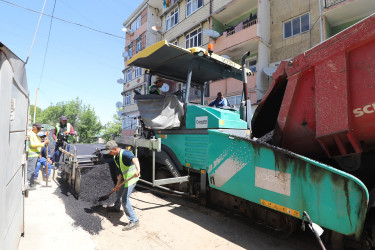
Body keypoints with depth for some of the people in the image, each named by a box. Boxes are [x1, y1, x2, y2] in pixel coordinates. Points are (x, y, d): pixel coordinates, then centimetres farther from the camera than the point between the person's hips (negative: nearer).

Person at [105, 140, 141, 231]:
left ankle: (134, 221, -5)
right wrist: (118, 184, 3)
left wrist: (138, 170, -66)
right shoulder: (115, 157, 5)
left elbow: (134, 159, -47)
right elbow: (120, 171, 10)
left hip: (132, 178, -10)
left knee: (124, 199, -14)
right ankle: (116, 207, 61)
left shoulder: (125, 153, -26)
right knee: (119, 191, 32)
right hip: (126, 178, 10)